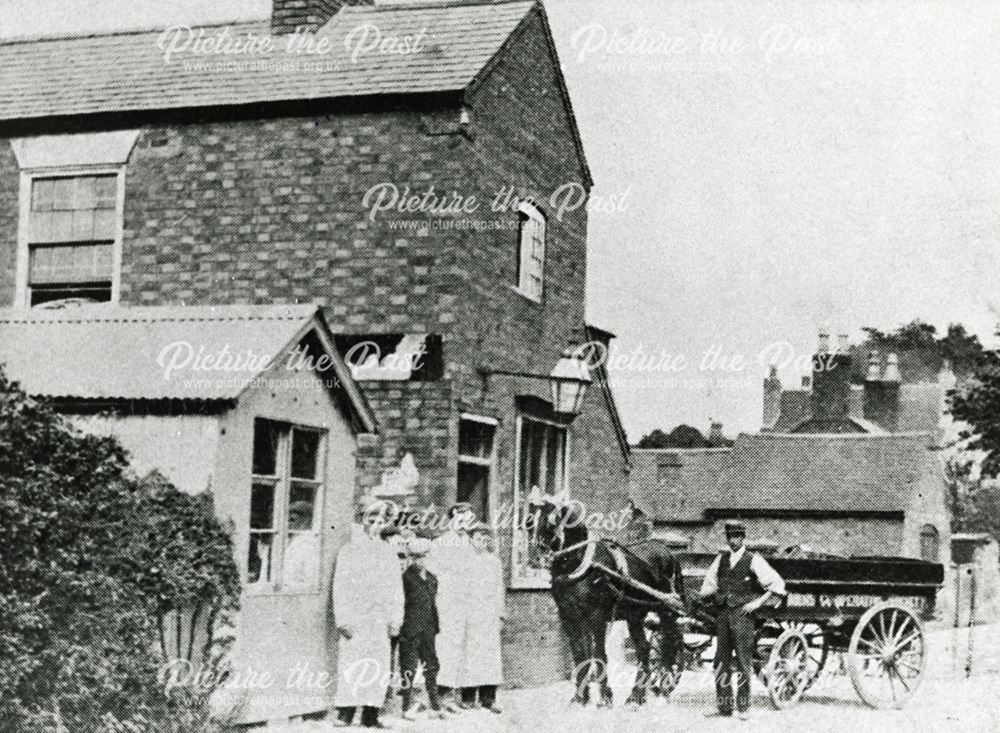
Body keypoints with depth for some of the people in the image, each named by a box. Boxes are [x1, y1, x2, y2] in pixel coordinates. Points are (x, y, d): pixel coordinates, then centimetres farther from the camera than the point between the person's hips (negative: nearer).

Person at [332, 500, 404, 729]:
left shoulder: (389, 553, 15)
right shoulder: (349, 551, 5)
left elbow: (396, 589, 14)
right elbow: (340, 587, 0)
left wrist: (395, 619, 6)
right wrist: (342, 619, -8)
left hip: (380, 619, 3)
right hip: (354, 617, -3)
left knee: (379, 666, -1)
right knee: (352, 662, -9)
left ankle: (370, 715, 4)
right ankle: (345, 713, -4)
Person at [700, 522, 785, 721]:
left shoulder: (754, 560, -2)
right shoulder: (721, 559, 12)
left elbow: (777, 583, -3)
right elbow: (709, 581, 27)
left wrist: (758, 602, -9)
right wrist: (709, 590, 6)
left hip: (742, 614, -5)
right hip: (723, 614, 5)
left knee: (744, 661, -3)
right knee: (721, 661, 5)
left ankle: (743, 707, 4)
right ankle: (724, 707, 12)